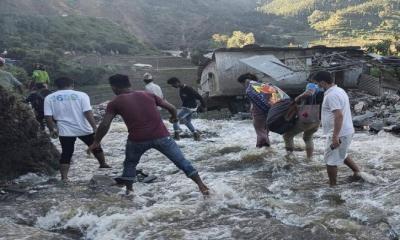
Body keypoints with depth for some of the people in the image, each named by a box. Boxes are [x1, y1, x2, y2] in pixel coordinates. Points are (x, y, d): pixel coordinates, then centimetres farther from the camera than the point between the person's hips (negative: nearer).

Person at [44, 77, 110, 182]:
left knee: (66, 154, 10)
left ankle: (64, 178, 3)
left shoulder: (49, 98, 1)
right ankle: (103, 164, 37)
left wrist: (52, 129, 10)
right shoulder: (81, 95, -6)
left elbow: (48, 116, -3)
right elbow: (88, 113, -13)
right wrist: (95, 128, -13)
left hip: (65, 131, 1)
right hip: (84, 129, -1)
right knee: (95, 147, 21)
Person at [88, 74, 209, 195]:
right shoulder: (148, 95, 15)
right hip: (161, 136, 2)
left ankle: (129, 190, 25)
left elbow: (104, 125, 3)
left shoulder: (115, 103, 9)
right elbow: (171, 108, 16)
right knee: (181, 161, 12)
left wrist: (96, 142, 16)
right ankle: (201, 185, 11)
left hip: (138, 139, -1)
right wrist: (174, 117, 36)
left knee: (130, 164, 27)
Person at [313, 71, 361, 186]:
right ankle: (357, 171, 35)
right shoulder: (339, 90, 11)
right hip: (346, 131, 10)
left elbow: (339, 116, -30)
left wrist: (335, 136, -30)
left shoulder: (331, 95, -22)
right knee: (341, 155, 29)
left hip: (339, 134, -10)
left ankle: (332, 185, 13)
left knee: (330, 159, 3)